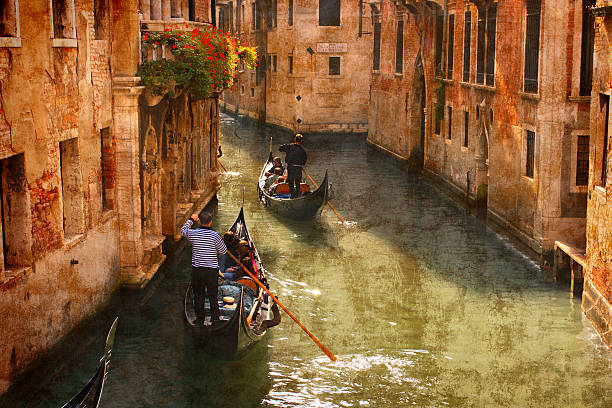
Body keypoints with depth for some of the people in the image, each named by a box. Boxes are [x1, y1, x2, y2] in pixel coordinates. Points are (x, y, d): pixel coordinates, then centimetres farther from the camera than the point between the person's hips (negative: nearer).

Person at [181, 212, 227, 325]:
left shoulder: (193, 233, -6)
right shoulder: (215, 236, -12)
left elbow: (183, 231, 18)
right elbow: (223, 252, -3)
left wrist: (191, 219, 28)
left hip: (196, 270, 2)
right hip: (211, 270, -2)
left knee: (198, 295, 14)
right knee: (213, 296, 10)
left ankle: (199, 319, 20)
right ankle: (215, 319, 12)